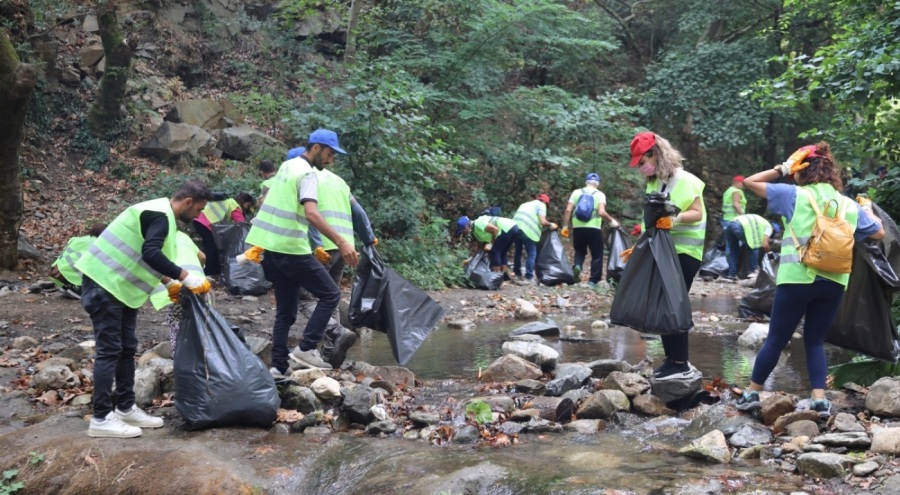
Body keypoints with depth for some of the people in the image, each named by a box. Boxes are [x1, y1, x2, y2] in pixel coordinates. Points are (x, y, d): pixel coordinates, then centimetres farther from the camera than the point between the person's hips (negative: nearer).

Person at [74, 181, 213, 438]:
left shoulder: (161, 213, 13)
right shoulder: (160, 215, -19)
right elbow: (150, 254, -34)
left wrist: (170, 283, 19)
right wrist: (185, 277, -31)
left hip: (119, 284, 11)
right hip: (105, 283, -11)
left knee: (127, 348, 13)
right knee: (109, 350, -8)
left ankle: (126, 409, 21)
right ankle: (101, 419, -2)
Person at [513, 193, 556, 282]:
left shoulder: (525, 204, 32)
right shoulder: (541, 205, 10)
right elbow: (542, 222, -2)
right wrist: (550, 225, 16)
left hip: (515, 228, 7)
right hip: (527, 230, -7)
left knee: (518, 251, 22)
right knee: (532, 254, 2)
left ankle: (517, 273, 29)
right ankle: (529, 276, -2)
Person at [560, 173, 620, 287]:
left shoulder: (576, 192, 7)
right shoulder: (600, 194, 1)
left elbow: (568, 210, -1)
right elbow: (601, 212, -14)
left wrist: (565, 226, 4)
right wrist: (611, 221, 1)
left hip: (578, 227, 2)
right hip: (594, 228, -2)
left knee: (580, 251, 21)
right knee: (597, 254, 10)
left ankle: (577, 266, -9)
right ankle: (593, 280, 6)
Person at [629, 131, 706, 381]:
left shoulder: (683, 180, -12)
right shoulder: (653, 183, 11)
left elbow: (697, 213, -16)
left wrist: (675, 218, -32)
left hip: (684, 253, -8)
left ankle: (681, 365, -3)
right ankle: (672, 360, 16)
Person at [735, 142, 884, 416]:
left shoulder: (795, 195, -2)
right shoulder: (849, 205, 9)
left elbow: (750, 182, 2)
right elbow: (879, 232, 20)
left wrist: (782, 169, 5)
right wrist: (868, 208, 36)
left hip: (798, 278, -3)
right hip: (834, 282, 3)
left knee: (776, 339, 6)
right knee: (815, 340, 16)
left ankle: (752, 393, 15)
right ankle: (820, 399, 7)